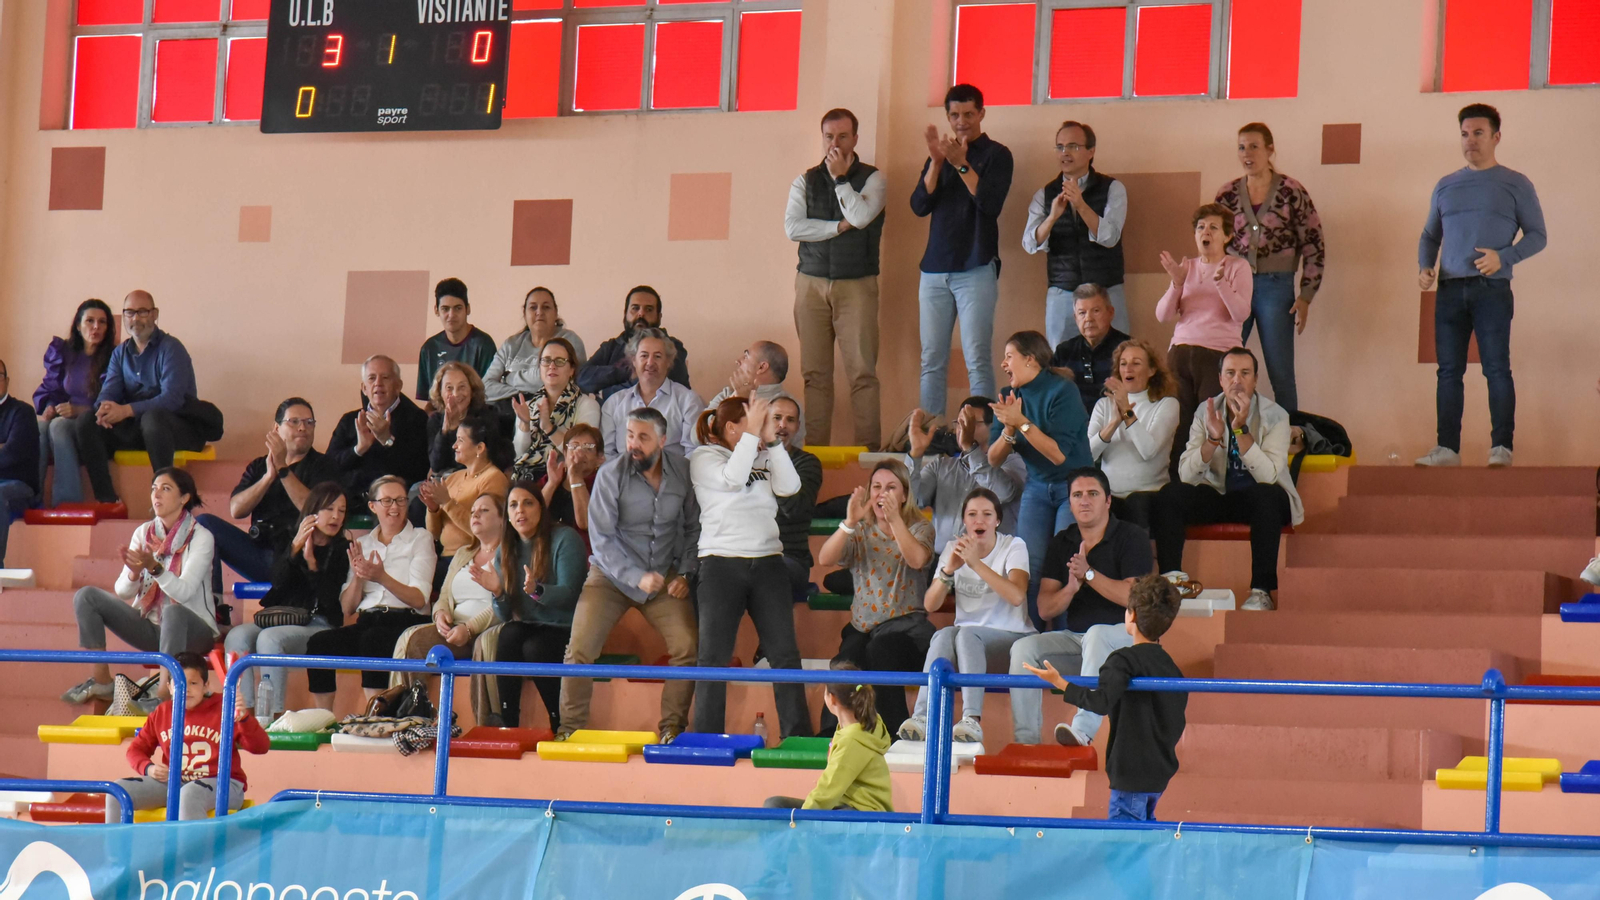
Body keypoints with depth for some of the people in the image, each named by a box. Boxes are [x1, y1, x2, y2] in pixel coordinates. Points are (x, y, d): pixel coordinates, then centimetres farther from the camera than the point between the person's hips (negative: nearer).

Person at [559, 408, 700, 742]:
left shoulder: (683, 471, -5)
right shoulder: (610, 475, -13)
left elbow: (693, 527, 7)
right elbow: (602, 538, -14)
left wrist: (685, 573, -4)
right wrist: (638, 578, -23)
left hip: (665, 575, 2)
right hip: (612, 575, -2)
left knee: (688, 646, -14)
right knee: (579, 650, -13)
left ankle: (672, 725, 1)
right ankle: (570, 728, 1)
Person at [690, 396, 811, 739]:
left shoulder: (763, 458, 16)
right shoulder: (703, 457, 4)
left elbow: (789, 487, 0)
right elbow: (732, 479, -15)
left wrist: (771, 440, -2)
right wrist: (753, 434, -10)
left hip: (768, 564, 4)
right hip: (721, 565, -4)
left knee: (786, 652, -1)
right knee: (714, 656, -5)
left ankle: (798, 737, 2)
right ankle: (706, 741, -1)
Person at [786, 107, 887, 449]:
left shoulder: (873, 179, 5)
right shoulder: (806, 180, 11)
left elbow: (861, 216, -14)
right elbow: (793, 227, -2)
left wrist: (840, 177, -6)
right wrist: (841, 226, -7)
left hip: (857, 286, -2)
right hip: (812, 283, 2)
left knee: (862, 372, -8)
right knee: (815, 374, 0)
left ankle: (867, 449, -10)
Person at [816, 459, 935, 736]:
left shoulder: (919, 528, 8)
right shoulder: (860, 531, 13)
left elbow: (917, 560, -16)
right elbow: (825, 559, -6)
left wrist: (895, 519, -28)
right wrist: (849, 522, -20)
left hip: (905, 625, -2)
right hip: (862, 627, 2)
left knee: (881, 648, -36)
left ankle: (895, 735, -31)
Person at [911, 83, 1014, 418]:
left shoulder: (996, 154, 3)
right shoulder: (939, 155, 16)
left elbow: (991, 203, -12)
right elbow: (920, 205, 4)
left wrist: (961, 164, -17)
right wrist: (936, 162, -8)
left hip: (976, 268, -5)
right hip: (935, 269, 5)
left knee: (977, 359, -10)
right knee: (932, 361, 2)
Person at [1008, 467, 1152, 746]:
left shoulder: (1132, 537, -4)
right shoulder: (1060, 544, 10)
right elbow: (1045, 608, 3)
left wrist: (1088, 573, -18)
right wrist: (1071, 588, -18)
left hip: (1126, 635, -5)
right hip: (1073, 637, 5)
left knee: (1097, 634, -38)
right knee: (1023, 648, -18)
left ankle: (1083, 730, -50)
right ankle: (1025, 740, -23)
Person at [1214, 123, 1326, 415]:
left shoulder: (1292, 192, -4)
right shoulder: (1227, 195, 7)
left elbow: (1314, 247, -1)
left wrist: (1305, 296, -5)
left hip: (1276, 287, -3)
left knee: (1281, 374, -1)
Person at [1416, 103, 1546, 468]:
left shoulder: (1515, 185, 6)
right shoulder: (1445, 186, 17)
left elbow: (1537, 235, 4)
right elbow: (1430, 235, 23)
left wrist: (1503, 257, -14)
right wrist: (1425, 266, 3)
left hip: (1492, 289, -4)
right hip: (1449, 289, 4)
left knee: (1496, 367, -10)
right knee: (1449, 370, 2)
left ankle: (1501, 447, -11)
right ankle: (1447, 448, 3)